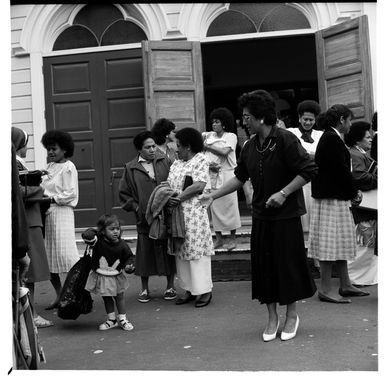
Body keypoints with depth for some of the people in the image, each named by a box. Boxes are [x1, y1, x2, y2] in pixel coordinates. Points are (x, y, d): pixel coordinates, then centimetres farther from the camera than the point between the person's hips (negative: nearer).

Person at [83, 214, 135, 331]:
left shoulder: (122, 245, -14)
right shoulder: (98, 240, -18)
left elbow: (129, 257, -3)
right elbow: (87, 235, -26)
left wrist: (129, 265, -21)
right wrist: (89, 235, -48)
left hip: (117, 277, 0)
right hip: (101, 277, 0)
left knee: (119, 297, 13)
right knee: (106, 298, 16)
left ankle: (122, 319, 29)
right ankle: (111, 319, 33)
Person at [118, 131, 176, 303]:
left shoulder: (165, 161, 3)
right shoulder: (131, 168, 1)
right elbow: (124, 193, 7)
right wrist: (136, 207, -2)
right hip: (145, 218, 0)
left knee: (169, 251, 7)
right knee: (145, 252, 5)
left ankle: (170, 286, 21)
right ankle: (144, 288, 20)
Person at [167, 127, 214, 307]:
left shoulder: (200, 160, -4)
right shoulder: (176, 163, 18)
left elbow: (199, 185, -16)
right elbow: (169, 184, 12)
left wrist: (179, 198, -16)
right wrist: (168, 197, -9)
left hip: (195, 213, -7)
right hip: (177, 213, 7)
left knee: (197, 250, -4)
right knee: (181, 251, 9)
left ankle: (204, 290, 5)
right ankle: (188, 289, 18)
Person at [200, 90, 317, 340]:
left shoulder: (286, 140, -13)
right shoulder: (250, 147, 7)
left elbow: (308, 171, -15)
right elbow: (240, 178, 14)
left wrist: (283, 193, -20)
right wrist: (214, 195, 9)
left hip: (286, 214, -6)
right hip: (261, 216, 6)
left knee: (288, 262, 3)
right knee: (263, 265, 7)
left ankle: (292, 314, 22)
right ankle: (272, 317, 21)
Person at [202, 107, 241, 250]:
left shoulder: (231, 136, 0)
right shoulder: (209, 136, 9)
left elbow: (225, 151, -16)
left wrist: (207, 146, -8)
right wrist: (209, 164, -13)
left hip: (227, 175, -3)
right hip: (212, 174, 3)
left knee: (230, 205, 1)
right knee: (214, 206, 3)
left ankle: (233, 238, 10)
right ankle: (218, 238, 12)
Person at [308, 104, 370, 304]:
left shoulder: (329, 137, 16)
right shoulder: (332, 139, -16)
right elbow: (341, 169, -19)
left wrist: (352, 191, 10)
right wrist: (354, 192, -8)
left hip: (334, 196, 11)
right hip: (332, 198, -11)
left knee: (340, 241, 15)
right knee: (330, 242, -5)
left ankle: (345, 285, 23)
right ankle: (325, 289, 1)